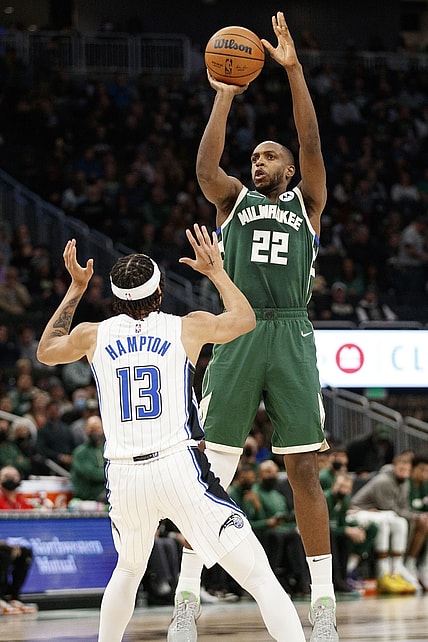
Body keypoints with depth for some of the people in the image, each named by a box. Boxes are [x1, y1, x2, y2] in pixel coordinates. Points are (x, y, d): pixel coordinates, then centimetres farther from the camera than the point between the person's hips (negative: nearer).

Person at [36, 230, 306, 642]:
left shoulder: (93, 336, 7)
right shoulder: (187, 328, 3)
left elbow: (45, 352, 31)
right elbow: (244, 318, 25)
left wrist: (75, 289, 37)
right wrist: (215, 270, 38)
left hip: (123, 475, 3)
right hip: (180, 469, -3)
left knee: (128, 570, 32)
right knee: (260, 577, -6)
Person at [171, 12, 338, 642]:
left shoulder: (306, 202, 14)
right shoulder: (235, 200, 16)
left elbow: (312, 145, -1)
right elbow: (205, 166, -4)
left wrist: (294, 70, -9)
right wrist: (224, 95, -8)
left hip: (292, 338, -1)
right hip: (237, 336, 1)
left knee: (304, 470, -2)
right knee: (210, 469, -2)